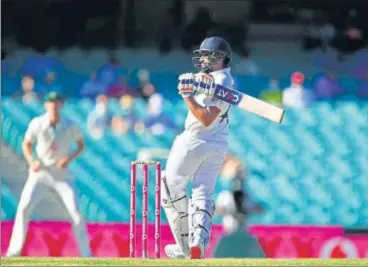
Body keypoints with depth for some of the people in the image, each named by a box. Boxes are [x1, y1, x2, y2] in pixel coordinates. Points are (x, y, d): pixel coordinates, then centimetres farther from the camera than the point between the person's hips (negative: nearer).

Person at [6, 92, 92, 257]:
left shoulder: (70, 127, -11)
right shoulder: (37, 124, -10)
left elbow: (81, 145, 4)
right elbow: (26, 144, 3)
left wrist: (69, 158, -14)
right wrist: (31, 162, -15)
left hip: (62, 175, 0)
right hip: (40, 173, 0)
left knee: (76, 213, -8)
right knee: (23, 209, -12)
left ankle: (86, 254, 4)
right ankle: (14, 252, -6)